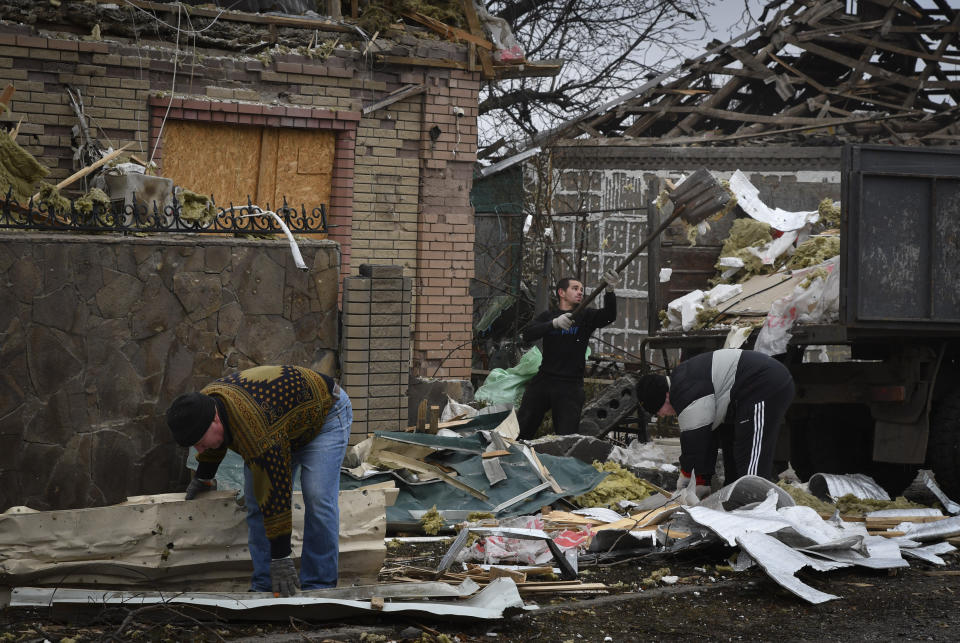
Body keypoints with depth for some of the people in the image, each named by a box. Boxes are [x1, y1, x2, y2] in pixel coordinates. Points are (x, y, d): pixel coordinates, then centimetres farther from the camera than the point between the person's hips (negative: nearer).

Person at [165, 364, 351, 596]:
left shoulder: (258, 432, -45)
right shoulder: (204, 402, -19)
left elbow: (276, 494, -40)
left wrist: (280, 557, -36)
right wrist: (203, 477, 24)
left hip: (324, 413, -8)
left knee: (318, 500, -21)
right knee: (256, 502, -3)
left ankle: (318, 586, -14)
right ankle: (263, 586, 0)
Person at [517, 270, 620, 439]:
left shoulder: (586, 316, 8)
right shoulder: (547, 316, 12)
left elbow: (609, 316, -11)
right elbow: (527, 334, -6)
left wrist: (610, 290, -30)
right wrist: (555, 323, -22)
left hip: (571, 387, -1)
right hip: (543, 380, 1)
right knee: (520, 432, 1)